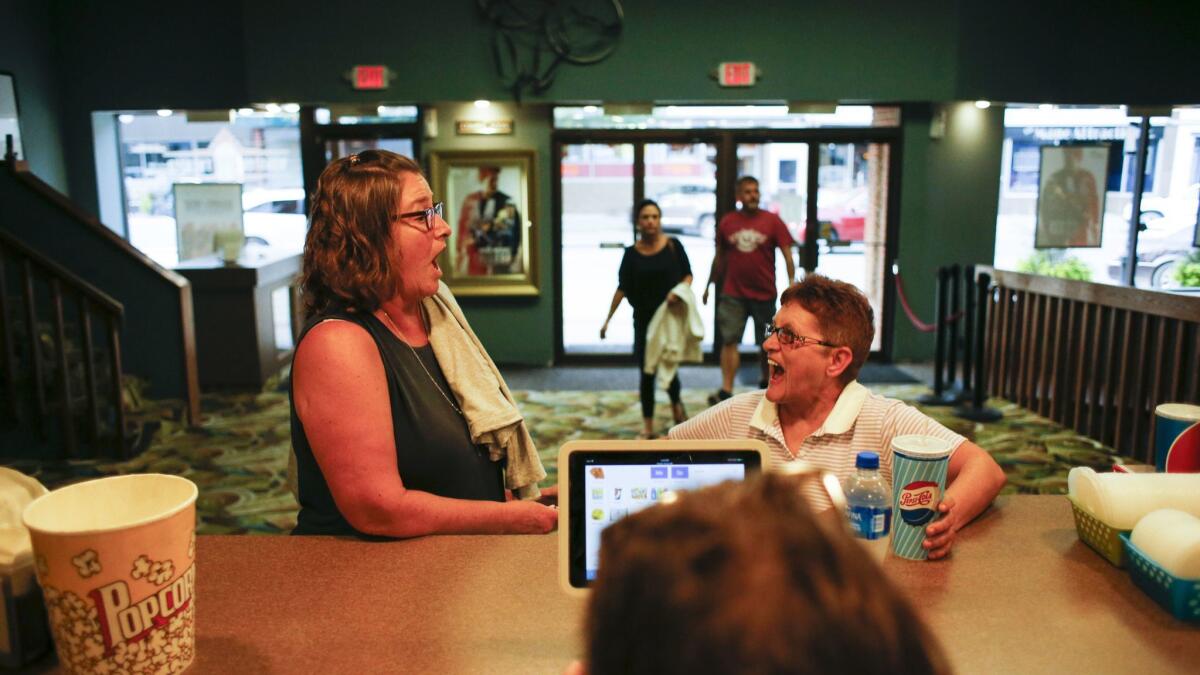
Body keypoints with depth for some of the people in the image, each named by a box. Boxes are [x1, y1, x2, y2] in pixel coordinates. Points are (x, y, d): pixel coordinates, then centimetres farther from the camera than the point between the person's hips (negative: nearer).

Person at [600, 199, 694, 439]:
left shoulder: (673, 245, -4)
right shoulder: (631, 253, -2)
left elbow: (688, 275, 3)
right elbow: (622, 288, 0)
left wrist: (679, 289, -18)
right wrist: (608, 319, -2)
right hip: (644, 319, 1)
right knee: (646, 373, 5)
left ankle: (676, 403, 36)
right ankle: (648, 427, 16)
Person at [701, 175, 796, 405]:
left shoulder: (772, 221, -3)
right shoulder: (727, 222, 2)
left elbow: (787, 255, -4)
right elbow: (719, 257, 12)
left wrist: (792, 284, -14)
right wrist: (709, 285, 16)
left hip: (764, 293, 0)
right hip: (733, 293, 1)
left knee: (766, 342, 11)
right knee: (729, 341, -5)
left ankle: (766, 383, 31)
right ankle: (726, 390, -4)